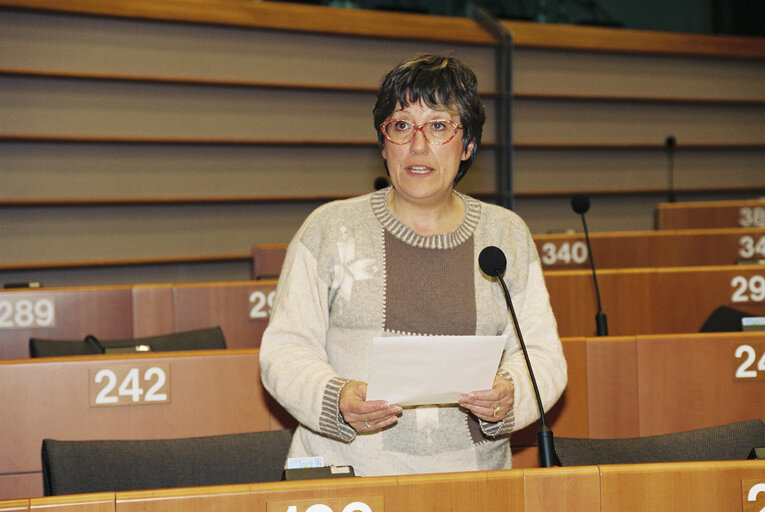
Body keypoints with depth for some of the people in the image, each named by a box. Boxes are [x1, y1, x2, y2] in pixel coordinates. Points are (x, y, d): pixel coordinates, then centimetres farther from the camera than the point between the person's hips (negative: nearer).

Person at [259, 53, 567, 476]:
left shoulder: (508, 235, 14)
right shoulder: (330, 229, 8)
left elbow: (541, 354, 11)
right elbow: (287, 348, 5)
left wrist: (509, 395, -11)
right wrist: (335, 399, -15)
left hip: (471, 475, 2)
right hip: (347, 471, -1)